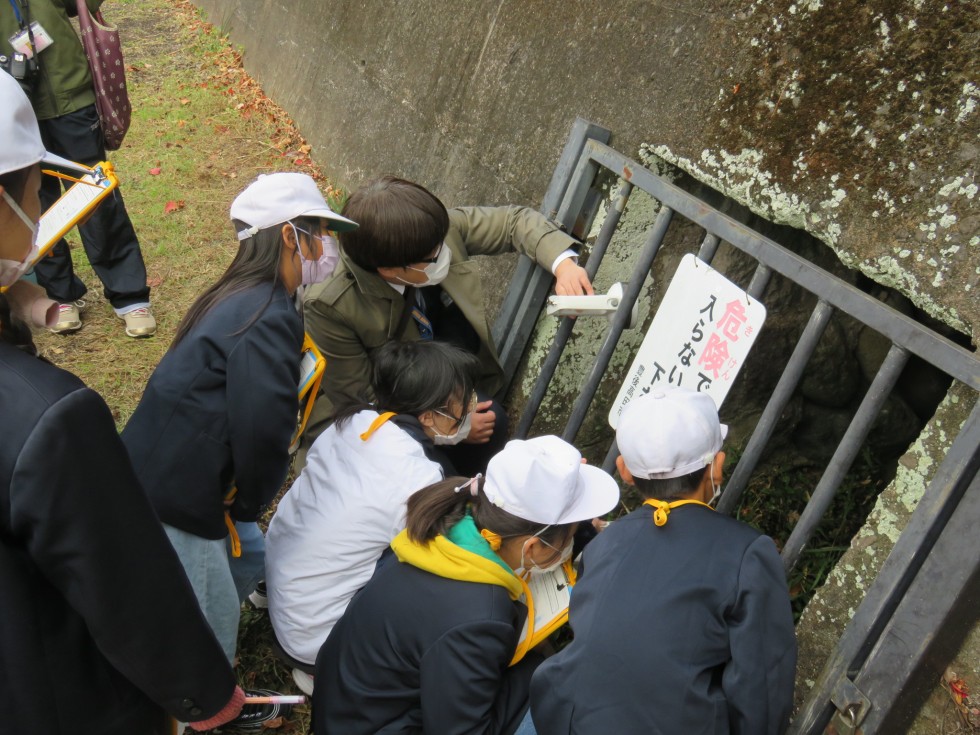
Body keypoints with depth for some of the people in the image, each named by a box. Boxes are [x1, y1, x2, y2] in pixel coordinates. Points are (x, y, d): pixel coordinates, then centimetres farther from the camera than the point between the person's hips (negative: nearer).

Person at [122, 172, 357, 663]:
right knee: (213, 625, 3)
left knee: (249, 559, 22)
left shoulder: (244, 298, 11)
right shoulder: (269, 320, -22)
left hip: (161, 473, 10)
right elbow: (263, 432, -25)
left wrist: (243, 501, 14)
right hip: (168, 499, -10)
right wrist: (250, 501, -7)